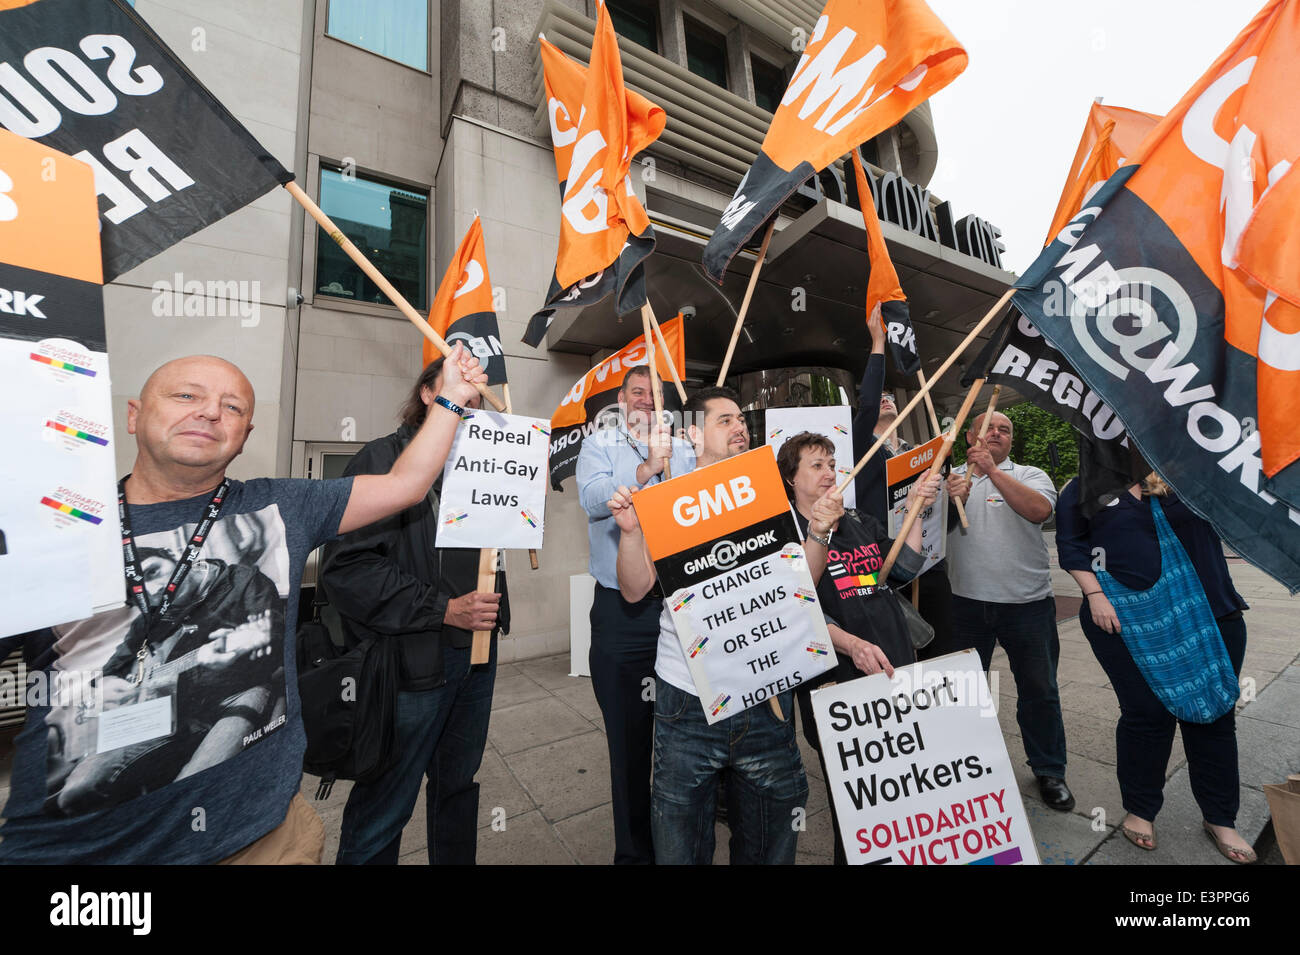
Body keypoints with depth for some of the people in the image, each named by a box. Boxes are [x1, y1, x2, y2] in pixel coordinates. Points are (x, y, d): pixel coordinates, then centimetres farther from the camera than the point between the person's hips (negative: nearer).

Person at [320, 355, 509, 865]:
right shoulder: (383, 459, -8)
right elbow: (346, 566, -17)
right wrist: (442, 609, -20)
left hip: (477, 656, 6)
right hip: (412, 663, -6)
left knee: (459, 785, 22)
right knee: (384, 809, 10)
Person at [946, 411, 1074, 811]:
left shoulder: (1030, 476, 3)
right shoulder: (951, 477, 4)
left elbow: (1039, 510, -19)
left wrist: (992, 470, -26)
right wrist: (953, 499, -24)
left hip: (1027, 602, 0)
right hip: (966, 601, 1)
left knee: (1039, 689, 12)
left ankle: (1049, 771, 33)